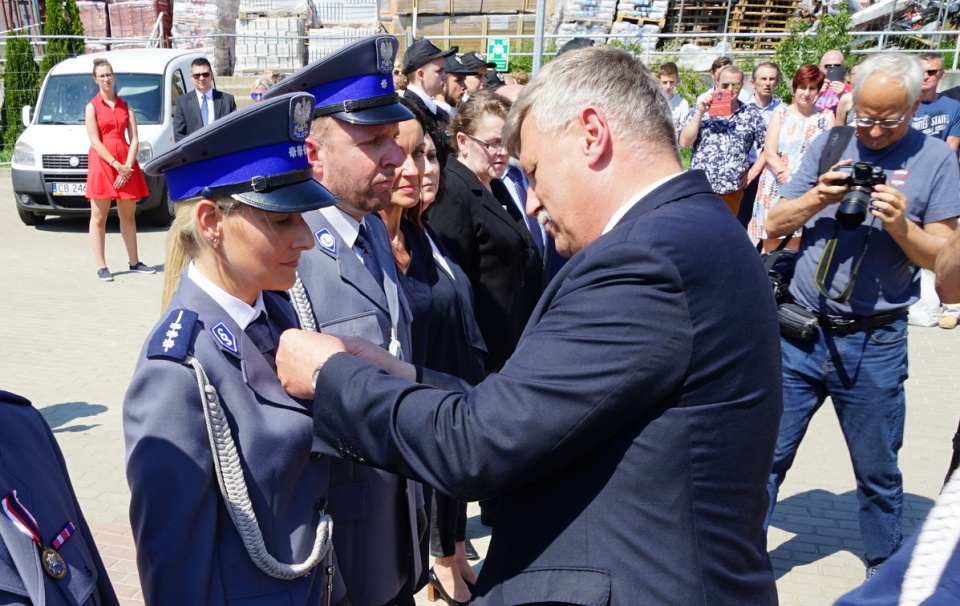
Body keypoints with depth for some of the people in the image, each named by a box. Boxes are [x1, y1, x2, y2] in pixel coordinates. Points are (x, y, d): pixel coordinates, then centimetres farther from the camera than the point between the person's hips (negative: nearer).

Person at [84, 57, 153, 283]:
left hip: (126, 164, 4)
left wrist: (127, 166, -9)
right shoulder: (92, 107, 2)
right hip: (101, 162, -4)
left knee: (128, 216, 10)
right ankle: (101, 267, 0)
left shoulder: (126, 106, 12)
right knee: (99, 217, -2)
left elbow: (134, 139, 4)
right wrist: (116, 165, -15)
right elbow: (95, 141, -6)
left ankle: (134, 262, 18)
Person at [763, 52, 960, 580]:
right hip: (799, 332, 2)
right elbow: (774, 224, 5)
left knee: (878, 472, 13)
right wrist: (818, 198, -13)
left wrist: (900, 225, -21)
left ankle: (885, 574, 34)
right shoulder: (828, 146, 5)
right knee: (766, 455, 7)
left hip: (874, 344, -1)